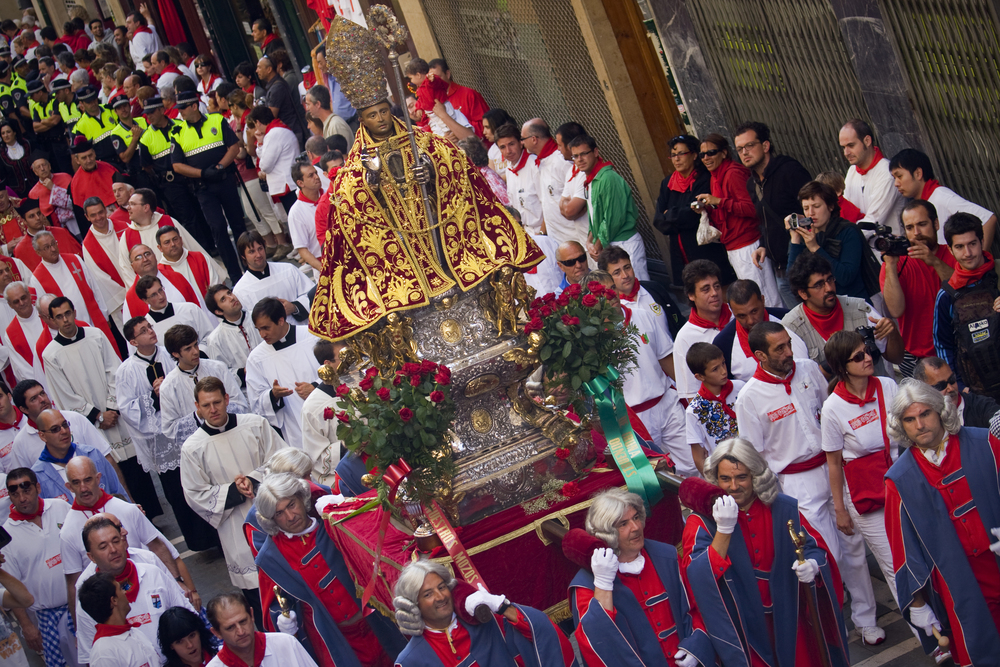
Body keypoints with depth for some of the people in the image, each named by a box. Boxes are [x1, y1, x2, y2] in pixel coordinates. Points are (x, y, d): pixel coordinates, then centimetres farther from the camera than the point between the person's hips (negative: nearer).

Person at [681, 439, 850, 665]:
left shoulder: (784, 509, -6)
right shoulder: (701, 521, -11)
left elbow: (817, 548, 3)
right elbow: (697, 577, -24)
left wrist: (812, 565, -21)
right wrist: (723, 530, -34)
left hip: (790, 619, 2)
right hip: (742, 629, -2)